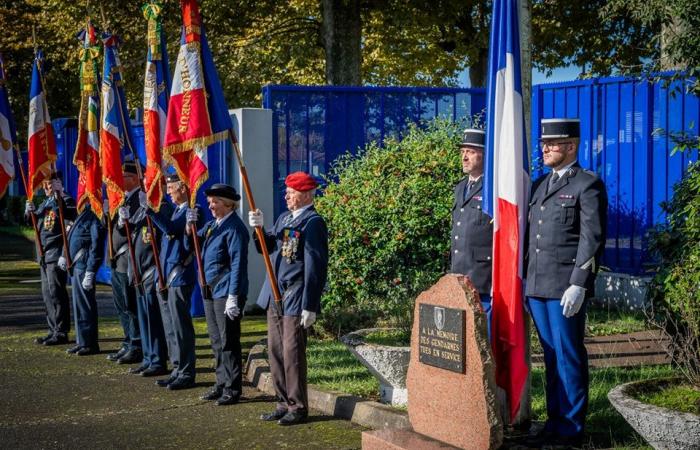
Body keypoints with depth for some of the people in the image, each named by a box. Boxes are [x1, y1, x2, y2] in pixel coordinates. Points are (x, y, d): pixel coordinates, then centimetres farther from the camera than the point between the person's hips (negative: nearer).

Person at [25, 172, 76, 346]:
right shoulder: (46, 202, 17)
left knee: (56, 293, -7)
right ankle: (53, 330, 20)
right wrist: (30, 212, 0)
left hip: (57, 256, -9)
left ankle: (61, 332, -1)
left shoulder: (66, 201, -9)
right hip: (44, 255, 9)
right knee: (47, 293, 12)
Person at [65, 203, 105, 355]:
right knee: (79, 303, 14)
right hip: (76, 264, 10)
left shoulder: (94, 217, -16)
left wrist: (90, 273, -21)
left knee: (85, 304, -4)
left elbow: (96, 246, -19)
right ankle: (82, 341, 22)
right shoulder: (84, 213, 13)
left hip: (84, 266, -10)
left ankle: (89, 344, 2)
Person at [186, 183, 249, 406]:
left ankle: (233, 389, 4)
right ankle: (222, 384, 23)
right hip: (210, 291, 9)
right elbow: (191, 246, 16)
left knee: (228, 342, -3)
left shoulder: (235, 228, -13)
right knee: (216, 341, 14)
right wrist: (190, 227, -3)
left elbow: (238, 264, -17)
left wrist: (233, 297, -20)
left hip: (226, 293, -9)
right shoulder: (212, 224, 14)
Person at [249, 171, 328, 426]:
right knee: (275, 352, 12)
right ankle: (284, 404, 21)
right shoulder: (284, 218, 15)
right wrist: (259, 229, -6)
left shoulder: (313, 223, -12)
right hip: (275, 297, 8)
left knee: (292, 354, -3)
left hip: (295, 300, -8)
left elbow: (315, 267, -16)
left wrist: (309, 307, -18)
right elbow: (266, 249, 14)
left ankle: (298, 408, 7)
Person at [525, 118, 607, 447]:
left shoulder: (588, 185, -4)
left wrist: (579, 285, -18)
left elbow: (592, 239, -11)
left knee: (569, 357, -2)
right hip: (536, 287, 7)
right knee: (551, 357, 11)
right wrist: (522, 282, 15)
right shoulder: (539, 185, 18)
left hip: (566, 289, -7)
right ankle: (555, 421, 18)